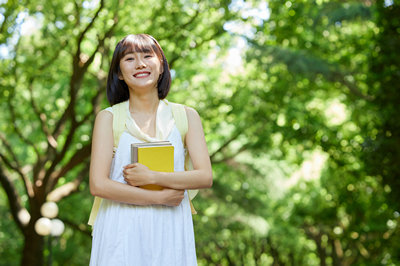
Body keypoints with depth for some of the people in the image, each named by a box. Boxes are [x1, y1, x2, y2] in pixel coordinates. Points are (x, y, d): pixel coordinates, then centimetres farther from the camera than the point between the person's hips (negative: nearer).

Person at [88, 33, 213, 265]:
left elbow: (205, 177, -2)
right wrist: (160, 197, -9)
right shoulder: (109, 118, 1)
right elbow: (98, 185, -8)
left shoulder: (186, 116, 6)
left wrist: (152, 177, -13)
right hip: (122, 231, -1)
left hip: (171, 232, 2)